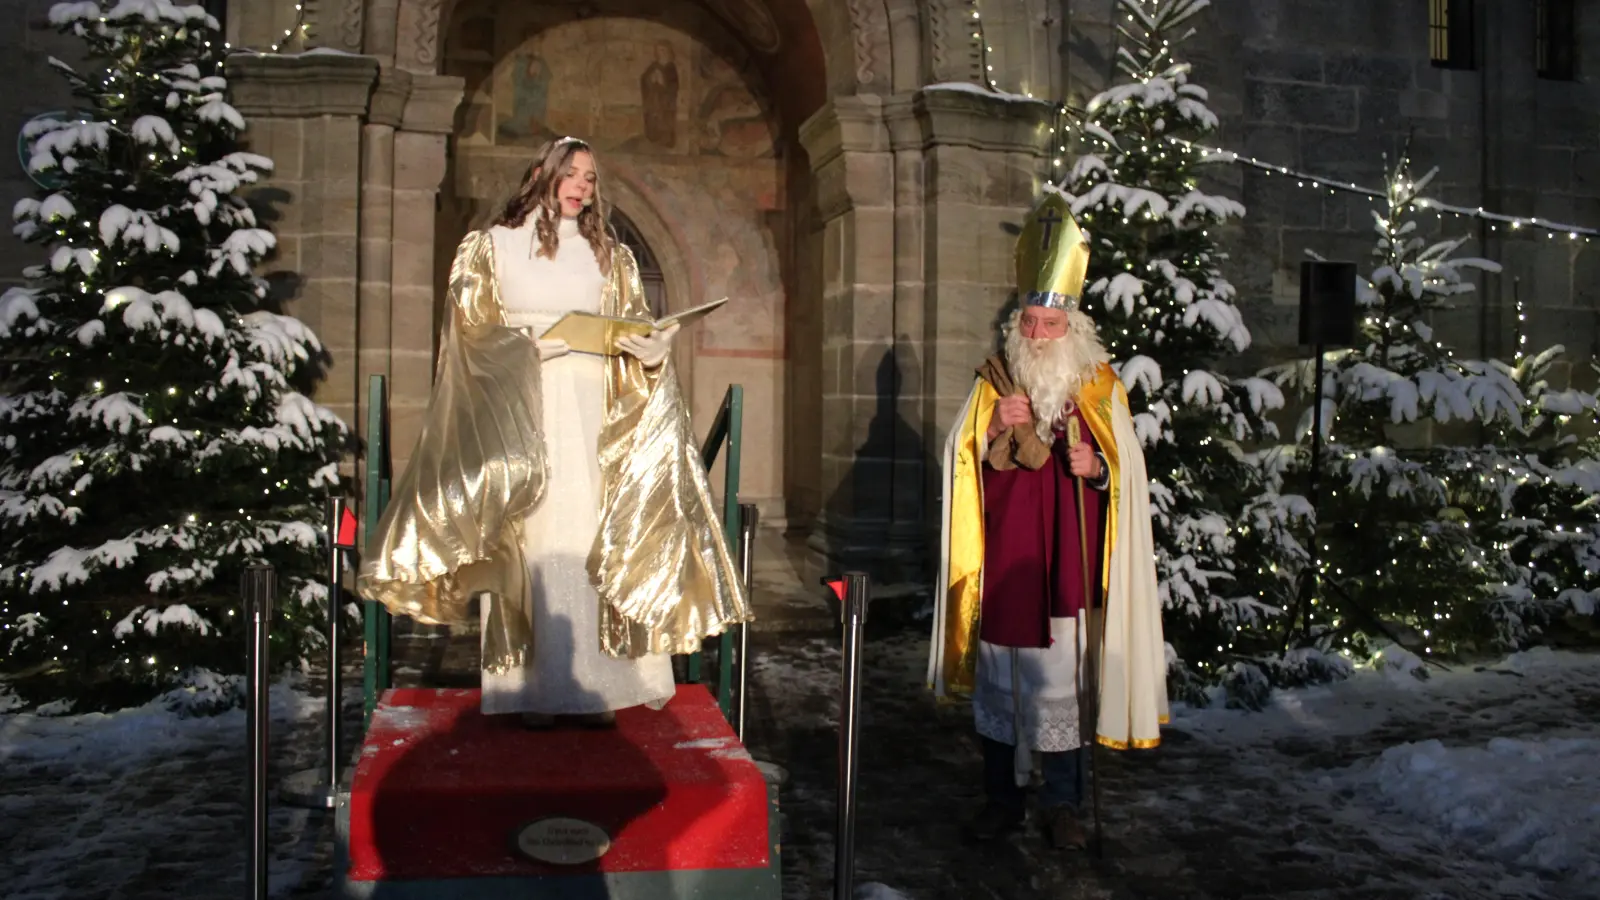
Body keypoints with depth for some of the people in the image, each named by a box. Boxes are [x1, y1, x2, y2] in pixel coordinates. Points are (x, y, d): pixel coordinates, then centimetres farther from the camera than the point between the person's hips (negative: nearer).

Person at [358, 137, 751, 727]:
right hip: (516, 413, -2)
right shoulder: (494, 246, 11)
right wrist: (529, 342, -15)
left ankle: (592, 684, -1)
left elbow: (635, 329, 15)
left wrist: (651, 342, -8)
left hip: (590, 413, 2)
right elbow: (474, 330, 3)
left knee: (589, 536, -4)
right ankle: (536, 689, -3)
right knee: (530, 537, -7)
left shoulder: (609, 255, 18)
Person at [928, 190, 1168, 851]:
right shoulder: (993, 382, 6)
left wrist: (1097, 467, -17)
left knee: (1064, 677, 3)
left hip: (1067, 562, -1)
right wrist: (999, 431, -11)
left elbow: (1127, 473, 4)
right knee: (1001, 676, 7)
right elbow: (964, 464, 7)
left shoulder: (1099, 387, 3)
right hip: (1003, 560, 1)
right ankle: (1002, 800, 21)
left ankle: (1063, 804, 19)